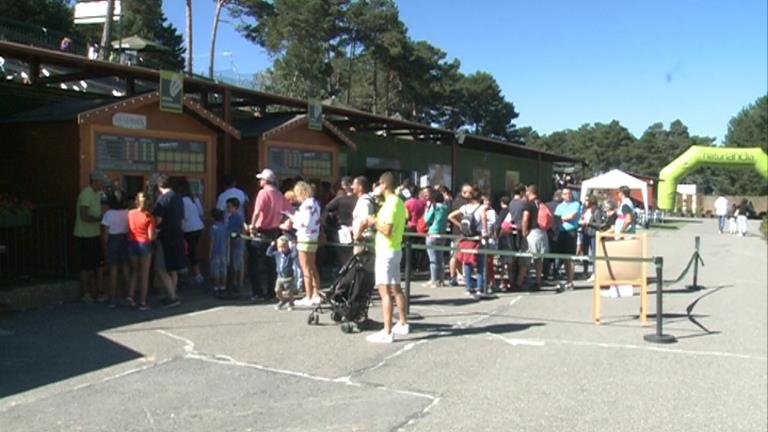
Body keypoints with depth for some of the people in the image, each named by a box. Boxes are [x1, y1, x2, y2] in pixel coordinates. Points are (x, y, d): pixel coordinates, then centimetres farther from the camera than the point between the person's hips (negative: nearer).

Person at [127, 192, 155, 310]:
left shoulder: (130, 214, 0)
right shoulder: (148, 217, -11)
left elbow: (128, 230, 5)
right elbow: (151, 236, -13)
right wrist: (156, 233, 7)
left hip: (132, 244, 3)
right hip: (144, 244, -3)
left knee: (134, 271, 21)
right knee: (144, 274, 4)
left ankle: (131, 295, 5)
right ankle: (142, 303, 6)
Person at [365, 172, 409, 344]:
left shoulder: (390, 203, -17)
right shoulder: (399, 202, 13)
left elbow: (387, 230, -24)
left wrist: (374, 222, -10)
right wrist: (378, 222, 14)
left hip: (386, 251, -10)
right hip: (395, 249, 10)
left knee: (385, 290, -10)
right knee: (396, 288, 18)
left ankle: (387, 332, -12)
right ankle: (403, 324, 29)